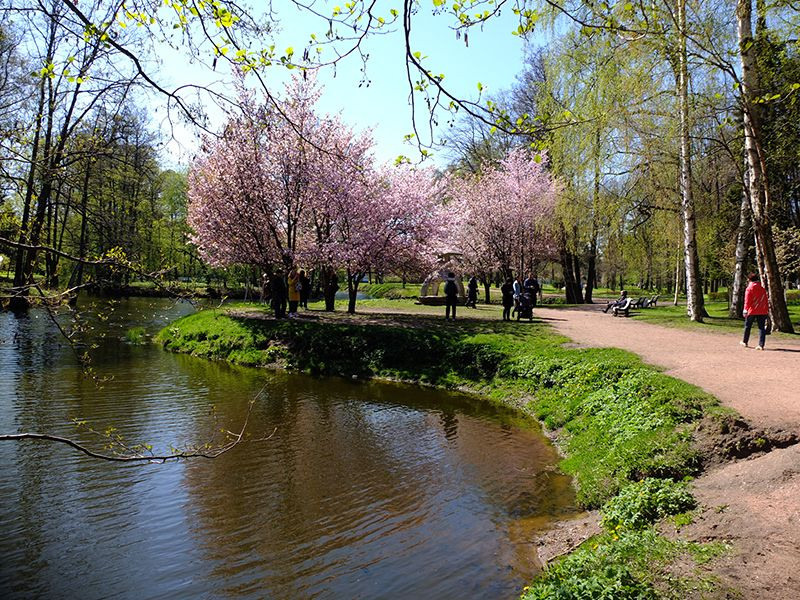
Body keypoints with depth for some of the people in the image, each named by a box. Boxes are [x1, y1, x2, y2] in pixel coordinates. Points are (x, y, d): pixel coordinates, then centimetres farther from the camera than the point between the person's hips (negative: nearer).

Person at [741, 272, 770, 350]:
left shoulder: (749, 288, -5)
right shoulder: (762, 288, 10)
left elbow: (747, 300, -12)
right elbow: (766, 300, 12)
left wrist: (745, 309, -15)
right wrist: (767, 310, 16)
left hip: (752, 311, -4)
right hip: (762, 311, 4)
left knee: (747, 326, 13)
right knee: (761, 327, 2)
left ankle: (745, 342, 25)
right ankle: (761, 345, -4)